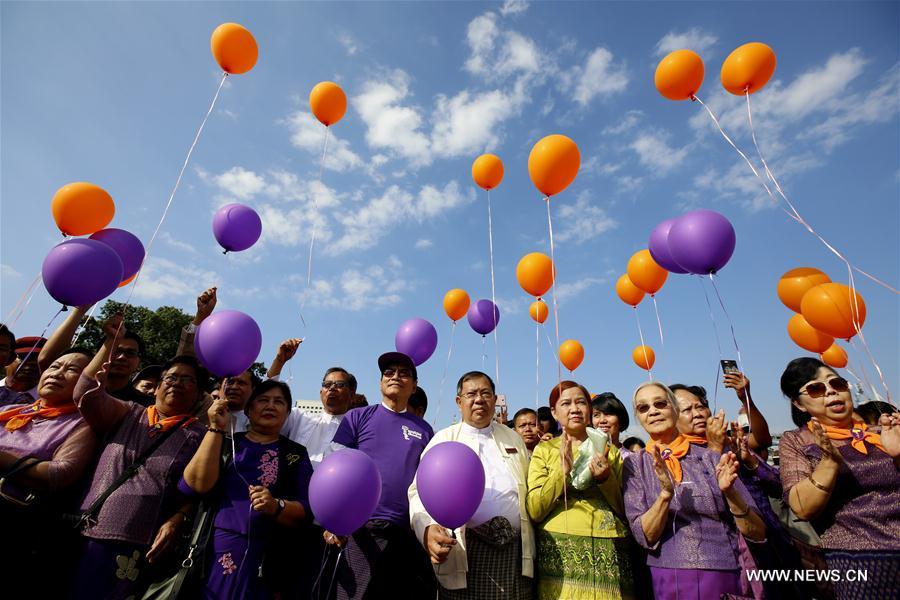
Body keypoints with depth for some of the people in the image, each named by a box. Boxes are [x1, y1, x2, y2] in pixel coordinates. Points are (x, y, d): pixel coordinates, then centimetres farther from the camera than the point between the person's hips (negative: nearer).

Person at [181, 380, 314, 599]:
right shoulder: (226, 442, 8)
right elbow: (197, 484, -8)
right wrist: (216, 428, -10)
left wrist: (276, 506, -22)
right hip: (214, 552, 1)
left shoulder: (296, 454, 5)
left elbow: (306, 510, -2)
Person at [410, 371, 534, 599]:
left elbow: (530, 489, 17)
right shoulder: (443, 439, 3)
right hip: (464, 550, -2)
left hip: (516, 549, 3)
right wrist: (428, 527, -23)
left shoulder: (513, 438, 14)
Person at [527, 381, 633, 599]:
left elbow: (625, 510, 8)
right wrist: (563, 470, -16)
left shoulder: (610, 450, 10)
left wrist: (606, 478, -10)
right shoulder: (544, 449, 3)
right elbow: (534, 510, -5)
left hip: (610, 551, 2)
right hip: (561, 552, -2)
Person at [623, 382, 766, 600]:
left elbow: (757, 533, -2)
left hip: (726, 577, 1)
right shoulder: (635, 465, -3)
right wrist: (666, 493, -27)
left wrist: (730, 492, -20)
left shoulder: (712, 458, -2)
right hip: (669, 581, -1)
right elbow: (644, 536, -11)